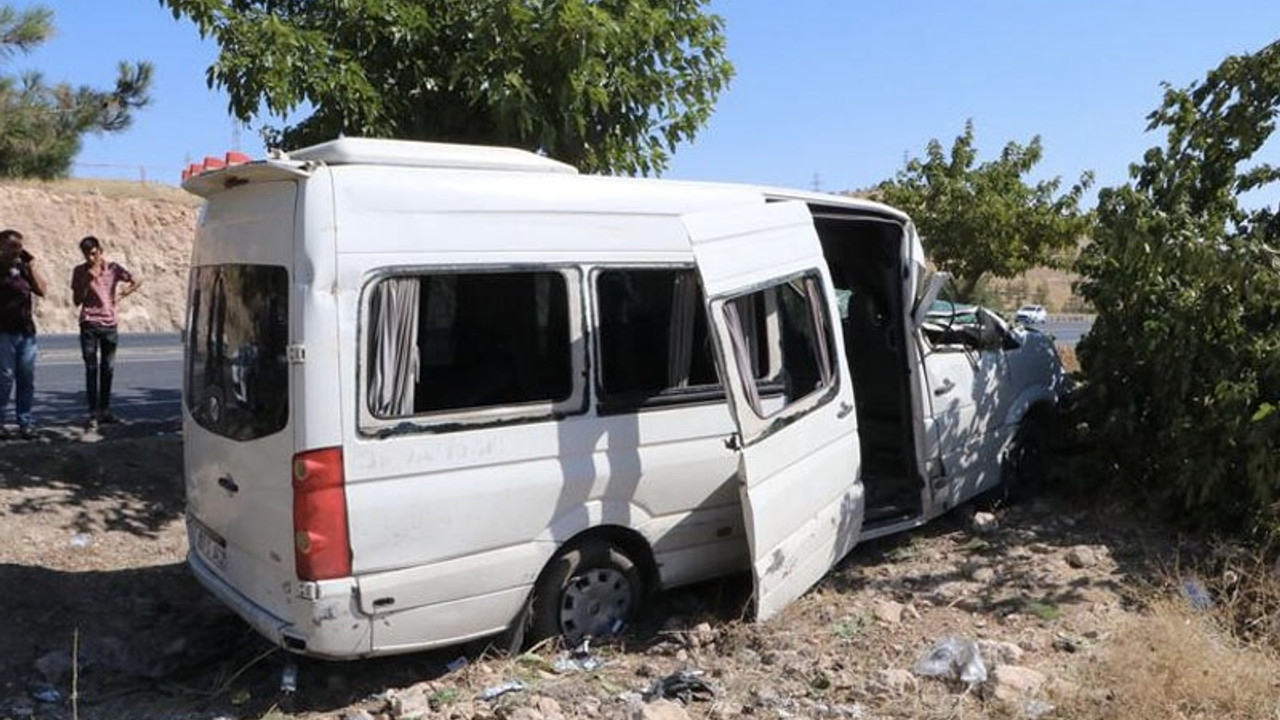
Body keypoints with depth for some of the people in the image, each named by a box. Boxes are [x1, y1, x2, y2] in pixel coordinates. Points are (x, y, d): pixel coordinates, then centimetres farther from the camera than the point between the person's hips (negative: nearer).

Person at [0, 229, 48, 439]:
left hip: (27, 331, 5)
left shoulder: (23, 268, 13)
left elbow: (41, 290, 3)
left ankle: (25, 422, 12)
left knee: (27, 379, 5)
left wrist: (31, 264, 0)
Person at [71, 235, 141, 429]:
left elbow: (135, 282, 9)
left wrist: (121, 295, -2)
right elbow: (76, 300, -1)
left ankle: (105, 410, 16)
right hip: (89, 325, -1)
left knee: (108, 369, 7)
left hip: (109, 324, 1)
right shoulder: (80, 272, 2)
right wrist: (88, 281, -12)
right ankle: (93, 413, -3)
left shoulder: (113, 268, 2)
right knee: (91, 369, -3)